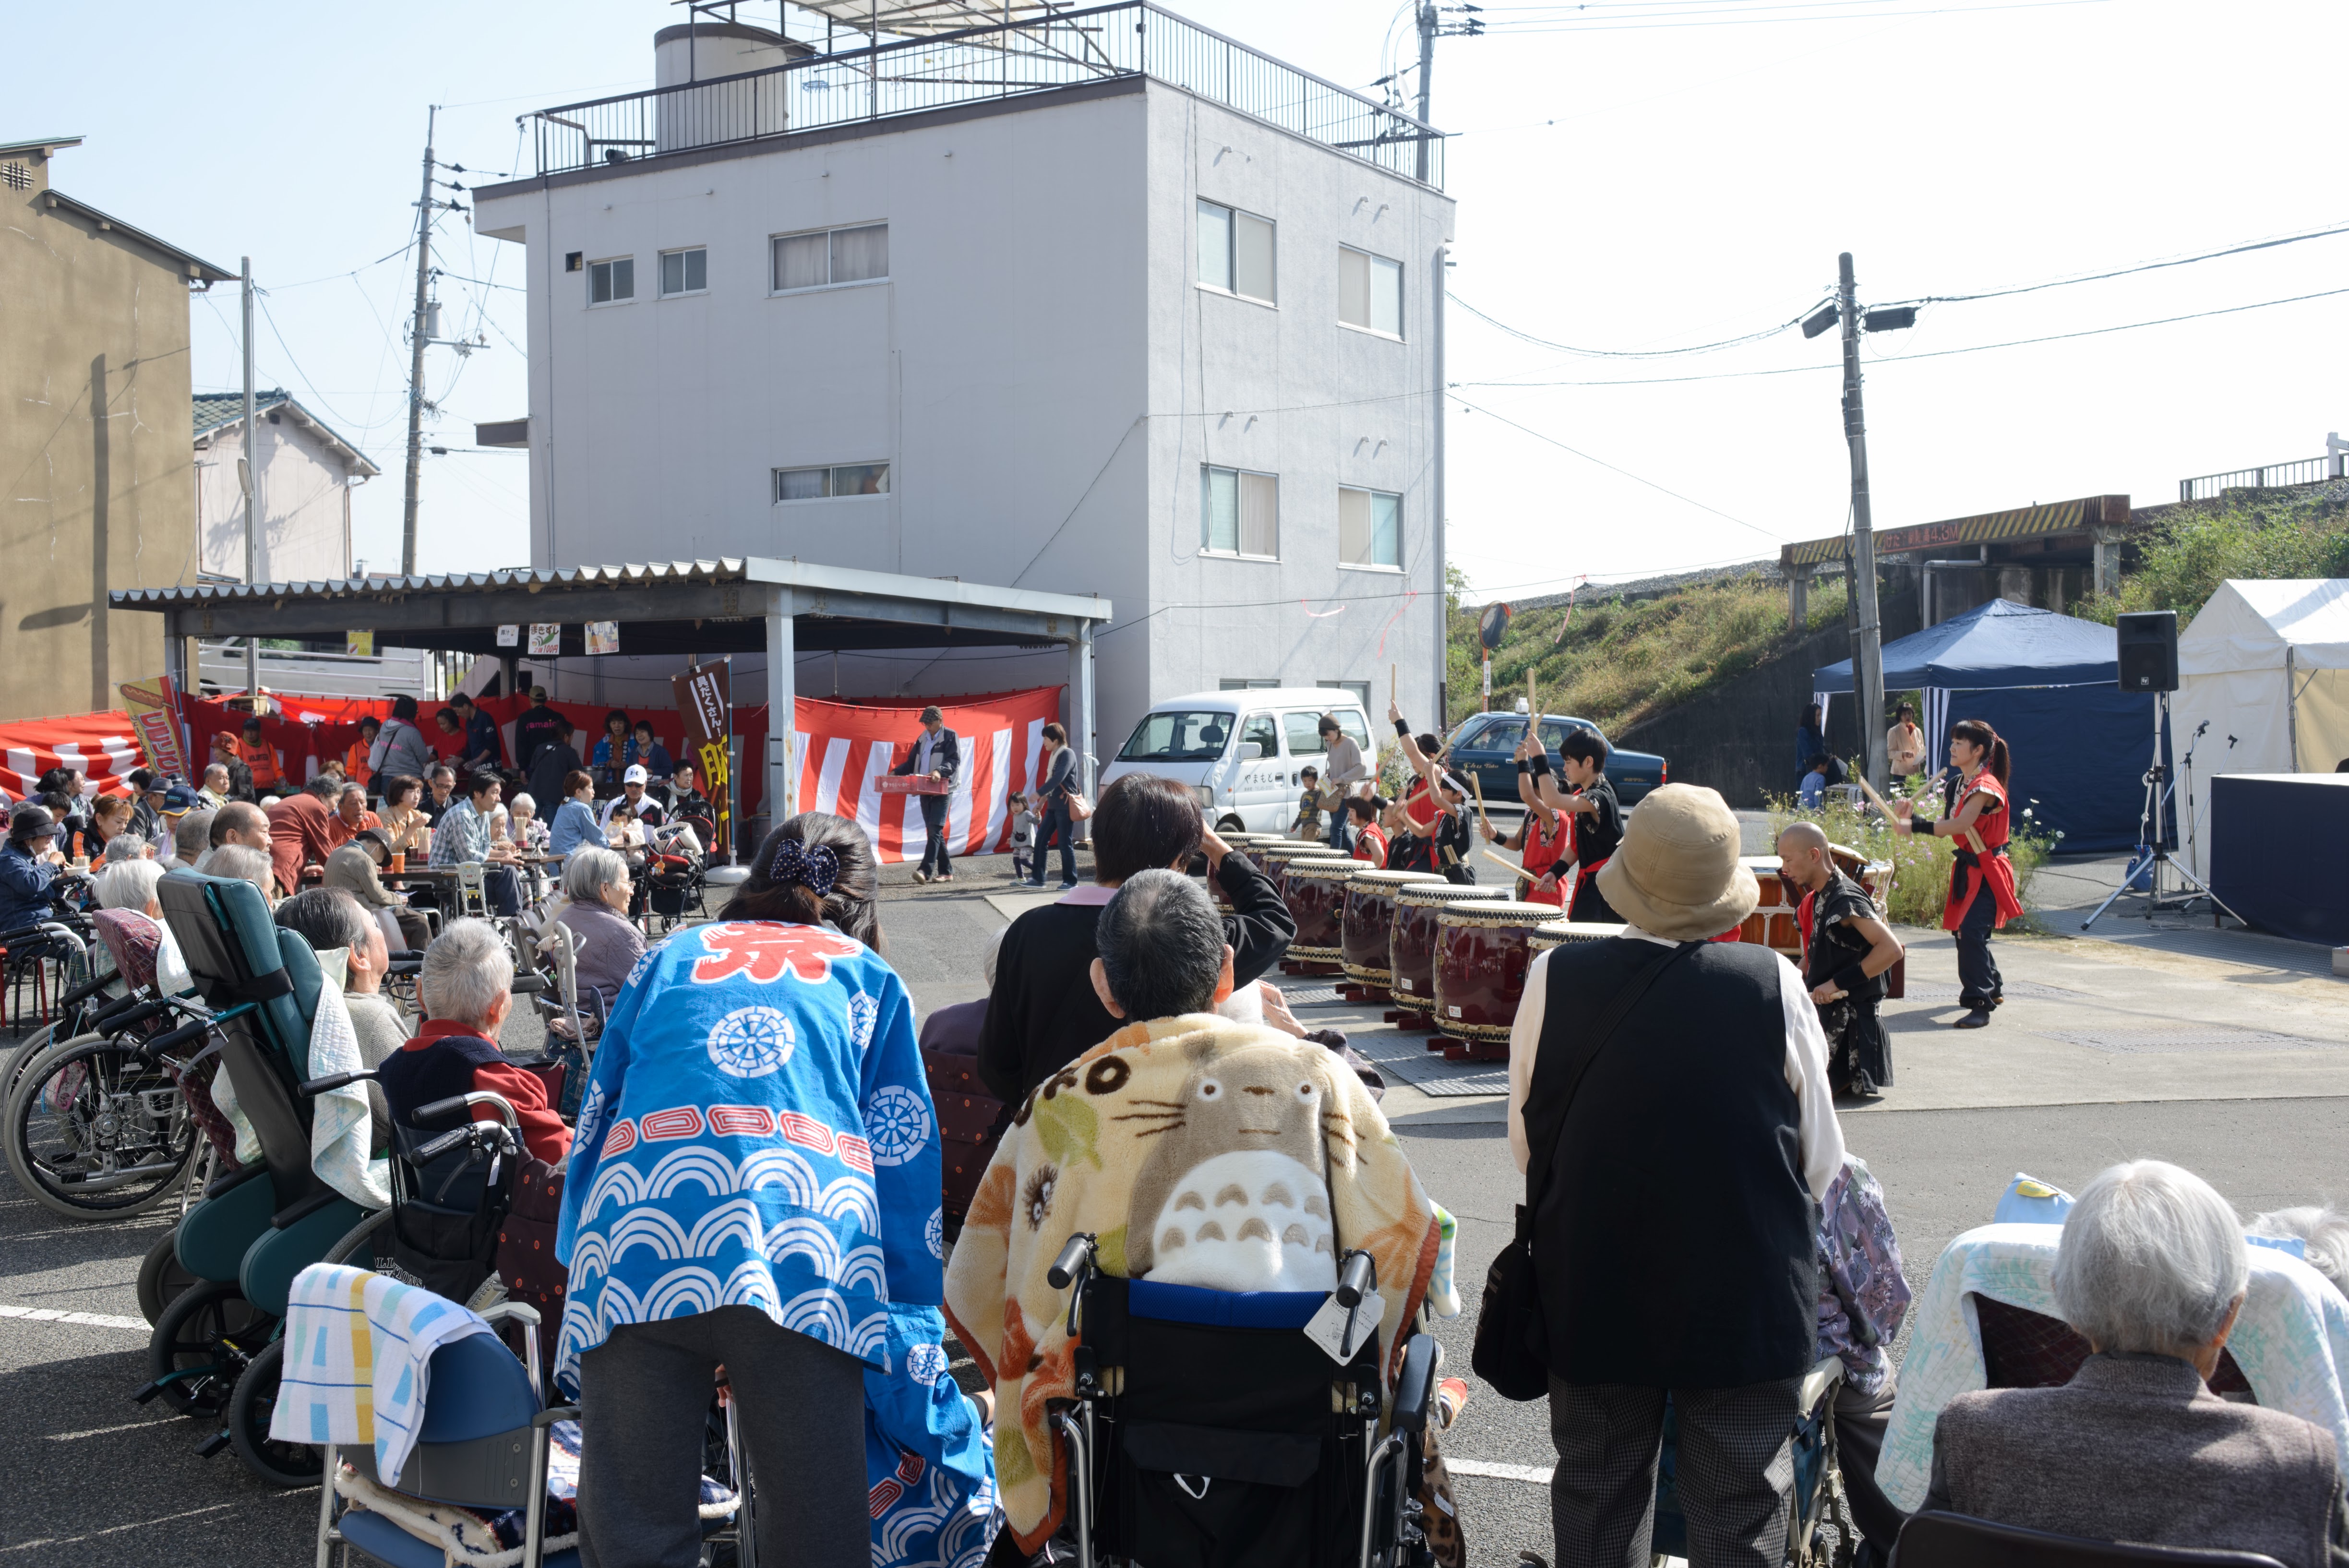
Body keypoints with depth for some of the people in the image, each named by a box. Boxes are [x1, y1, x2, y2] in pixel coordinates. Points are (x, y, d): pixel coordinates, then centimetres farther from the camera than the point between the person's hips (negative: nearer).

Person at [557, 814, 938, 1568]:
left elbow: (595, 1118, 31)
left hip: (633, 1240, 2)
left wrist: (581, 1268, 37)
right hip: (804, 1241, -1)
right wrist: (913, 1318, 24)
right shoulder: (870, 976, 27)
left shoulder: (670, 958, 32)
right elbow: (904, 1152, 22)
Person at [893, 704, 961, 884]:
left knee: (935, 830, -14)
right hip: (925, 791, 7)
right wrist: (896, 772, 3)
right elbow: (911, 762, 19)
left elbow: (955, 761, -14)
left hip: (941, 791, -7)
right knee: (934, 832, 8)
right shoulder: (923, 738, 15)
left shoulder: (950, 736, -3)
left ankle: (926, 871, -23)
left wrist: (940, 771, -32)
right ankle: (946, 871, 14)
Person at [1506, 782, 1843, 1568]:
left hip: (1591, 1295, 1)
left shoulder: (1554, 978, -12)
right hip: (1744, 1296, -1)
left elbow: (1524, 1143, 0)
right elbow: (1821, 1162, -4)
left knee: (1594, 1503, 17)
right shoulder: (1774, 983, -14)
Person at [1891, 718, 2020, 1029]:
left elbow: (1960, 825, -30)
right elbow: (1948, 824, 8)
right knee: (1964, 931, 18)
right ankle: (1993, 988, 39)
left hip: (1986, 872, -10)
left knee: (1971, 933, -19)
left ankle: (1980, 1006, -18)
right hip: (1967, 868, 10)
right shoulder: (1960, 783, 12)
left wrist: (1914, 826, -32)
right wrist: (1912, 814, -5)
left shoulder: (1986, 786, -18)